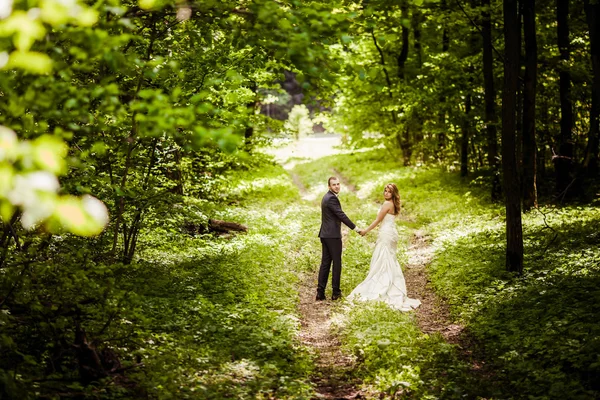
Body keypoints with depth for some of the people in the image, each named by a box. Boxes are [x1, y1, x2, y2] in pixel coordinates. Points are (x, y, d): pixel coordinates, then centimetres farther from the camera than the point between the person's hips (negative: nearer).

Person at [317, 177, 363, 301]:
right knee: (336, 263, 0)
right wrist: (355, 228, -14)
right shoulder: (332, 198, -15)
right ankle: (336, 292, 5)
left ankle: (320, 292, 6)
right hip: (333, 236, -9)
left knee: (325, 263, 8)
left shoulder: (327, 197, 17)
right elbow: (341, 215, -19)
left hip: (325, 235, 9)